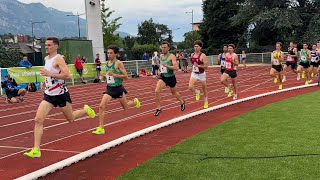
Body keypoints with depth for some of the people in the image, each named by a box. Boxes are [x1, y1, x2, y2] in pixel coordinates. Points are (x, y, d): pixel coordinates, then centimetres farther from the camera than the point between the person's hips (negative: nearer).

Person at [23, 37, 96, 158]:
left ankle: (86, 110, 44)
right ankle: (36, 150, -8)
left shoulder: (58, 59, -15)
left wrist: (49, 74, -29)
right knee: (38, 120, -9)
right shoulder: (46, 59, 11)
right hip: (48, 95, 7)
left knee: (71, 118, 13)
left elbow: (67, 76, -27)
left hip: (61, 94, -7)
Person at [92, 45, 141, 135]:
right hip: (109, 88, 5)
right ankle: (101, 128, -10)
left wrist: (114, 75, -28)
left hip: (118, 88, -5)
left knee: (126, 107, 17)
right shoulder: (107, 63, 4)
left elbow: (126, 76, -18)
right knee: (101, 106, -14)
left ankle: (135, 101, 52)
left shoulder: (118, 63, -15)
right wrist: (105, 77, 0)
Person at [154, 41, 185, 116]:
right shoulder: (161, 56, 3)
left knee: (174, 93, 18)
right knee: (157, 91, -19)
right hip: (162, 77, 4)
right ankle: (158, 108, -6)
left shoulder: (171, 56, -16)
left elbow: (176, 68, -27)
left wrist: (166, 66, -34)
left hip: (170, 78, -4)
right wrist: (160, 69, 10)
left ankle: (182, 102, 48)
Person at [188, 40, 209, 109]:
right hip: (194, 73, 4)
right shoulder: (192, 55, 1)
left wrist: (198, 66, -28)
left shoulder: (203, 55, -16)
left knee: (204, 89, 13)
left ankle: (206, 102, 35)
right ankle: (197, 92, 13)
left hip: (201, 74, -3)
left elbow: (206, 66, -18)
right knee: (190, 87, -20)